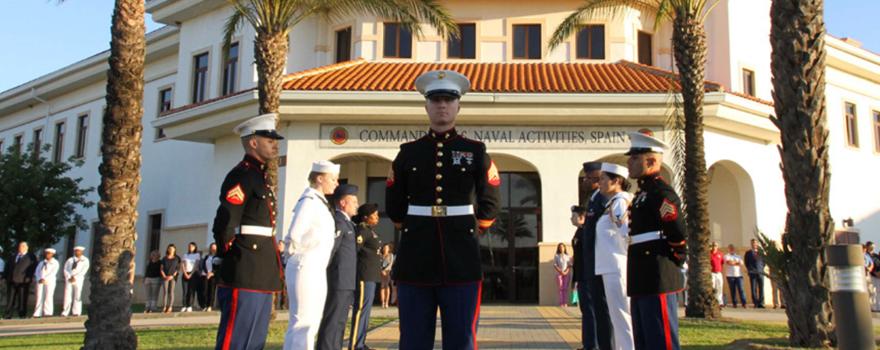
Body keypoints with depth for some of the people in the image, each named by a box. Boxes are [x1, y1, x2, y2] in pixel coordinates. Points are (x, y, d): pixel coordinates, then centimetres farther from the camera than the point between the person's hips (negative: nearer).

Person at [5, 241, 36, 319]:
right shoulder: (12, 257, 23)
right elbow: (8, 267, 21)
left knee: (22, 299, -3)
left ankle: (22, 315, 1)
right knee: (10, 299, 4)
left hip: (23, 281, -4)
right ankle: (8, 315, 8)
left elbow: (33, 267, -1)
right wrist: (7, 277, 7)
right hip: (11, 281, 4)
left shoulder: (31, 257, 7)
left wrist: (29, 277, -11)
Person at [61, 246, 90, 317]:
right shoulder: (70, 260, 17)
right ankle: (65, 312, -5)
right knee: (67, 295, -5)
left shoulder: (85, 260, 8)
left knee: (77, 295, -6)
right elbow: (65, 269, 9)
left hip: (78, 279, -2)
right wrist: (69, 277, -7)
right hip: (69, 279, 2)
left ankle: (76, 312, -7)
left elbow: (84, 270, -2)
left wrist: (75, 277, -12)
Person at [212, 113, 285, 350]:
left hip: (261, 276, 10)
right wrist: (231, 258, -7)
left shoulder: (260, 176, 19)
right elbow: (224, 225, -20)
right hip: (245, 276, -10)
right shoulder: (241, 175, -12)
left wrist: (269, 259, 14)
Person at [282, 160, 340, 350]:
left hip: (317, 270, 9)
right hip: (305, 268, -9)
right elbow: (294, 236, -20)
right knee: (303, 323, -7)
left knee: (311, 323, 13)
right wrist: (299, 255, -6)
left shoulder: (320, 202, 15)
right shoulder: (309, 200, -13)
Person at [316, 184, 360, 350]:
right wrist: (323, 278, -17)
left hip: (345, 283, 10)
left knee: (338, 323, 14)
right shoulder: (338, 221, -13)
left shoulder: (347, 222, 20)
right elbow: (329, 251, -19)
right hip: (339, 281, -10)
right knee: (332, 323, -8)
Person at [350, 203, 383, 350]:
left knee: (365, 309, 14)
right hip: (364, 275, -11)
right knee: (361, 309, -10)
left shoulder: (370, 231, 18)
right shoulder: (362, 230, -12)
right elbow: (354, 248, -25)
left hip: (370, 276, 11)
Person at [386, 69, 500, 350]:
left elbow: (489, 206, 11)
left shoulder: (476, 151, 6)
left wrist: (467, 232, 12)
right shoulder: (408, 152, 8)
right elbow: (393, 207, 15)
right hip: (416, 260, 1)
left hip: (462, 259, -1)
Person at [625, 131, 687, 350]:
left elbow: (678, 233, -20)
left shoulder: (661, 192, -12)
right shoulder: (643, 193, 19)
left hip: (657, 280, -10)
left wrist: (673, 261, -7)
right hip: (642, 282, 10)